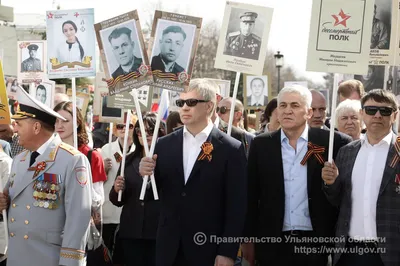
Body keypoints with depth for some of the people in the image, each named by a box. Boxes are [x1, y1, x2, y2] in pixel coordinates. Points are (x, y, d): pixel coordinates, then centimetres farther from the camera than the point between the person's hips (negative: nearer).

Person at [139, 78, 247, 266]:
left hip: (208, 250, -3)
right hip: (168, 249, 3)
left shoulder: (231, 149, -5)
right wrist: (147, 175, -11)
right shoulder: (164, 145, 6)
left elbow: (236, 206, -7)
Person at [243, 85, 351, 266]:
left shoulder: (330, 141, -2)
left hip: (315, 241, -1)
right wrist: (249, 238, 4)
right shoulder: (261, 145, 3)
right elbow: (251, 195, 6)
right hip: (272, 243, 1)